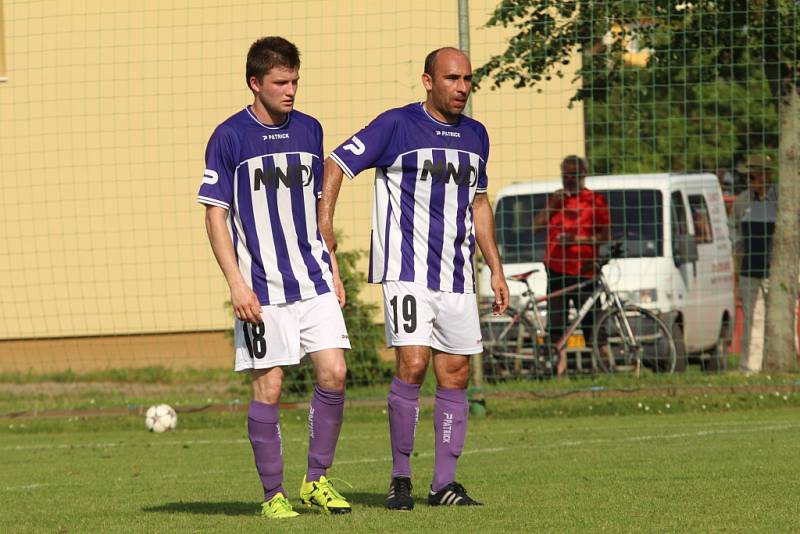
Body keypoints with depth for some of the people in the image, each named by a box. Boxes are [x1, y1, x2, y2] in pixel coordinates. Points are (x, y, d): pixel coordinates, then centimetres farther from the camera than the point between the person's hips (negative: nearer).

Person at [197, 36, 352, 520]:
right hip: (262, 289, -4)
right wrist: (237, 284, -11)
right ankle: (273, 495, 7)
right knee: (269, 388, -2)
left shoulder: (309, 130, 10)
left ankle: (317, 480, 8)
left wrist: (332, 269, 17)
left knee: (334, 374, -6)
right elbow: (216, 215, -4)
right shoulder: (230, 137, -5)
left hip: (313, 281, 4)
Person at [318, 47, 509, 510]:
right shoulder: (397, 125, -5)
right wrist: (324, 224, -14)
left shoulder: (475, 135, 13)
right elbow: (337, 163, -2)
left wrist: (496, 268, 20)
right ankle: (400, 479, -5)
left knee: (456, 375, 3)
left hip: (457, 277, 6)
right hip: (406, 269, -6)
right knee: (413, 365, -16)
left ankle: (445, 482, 9)